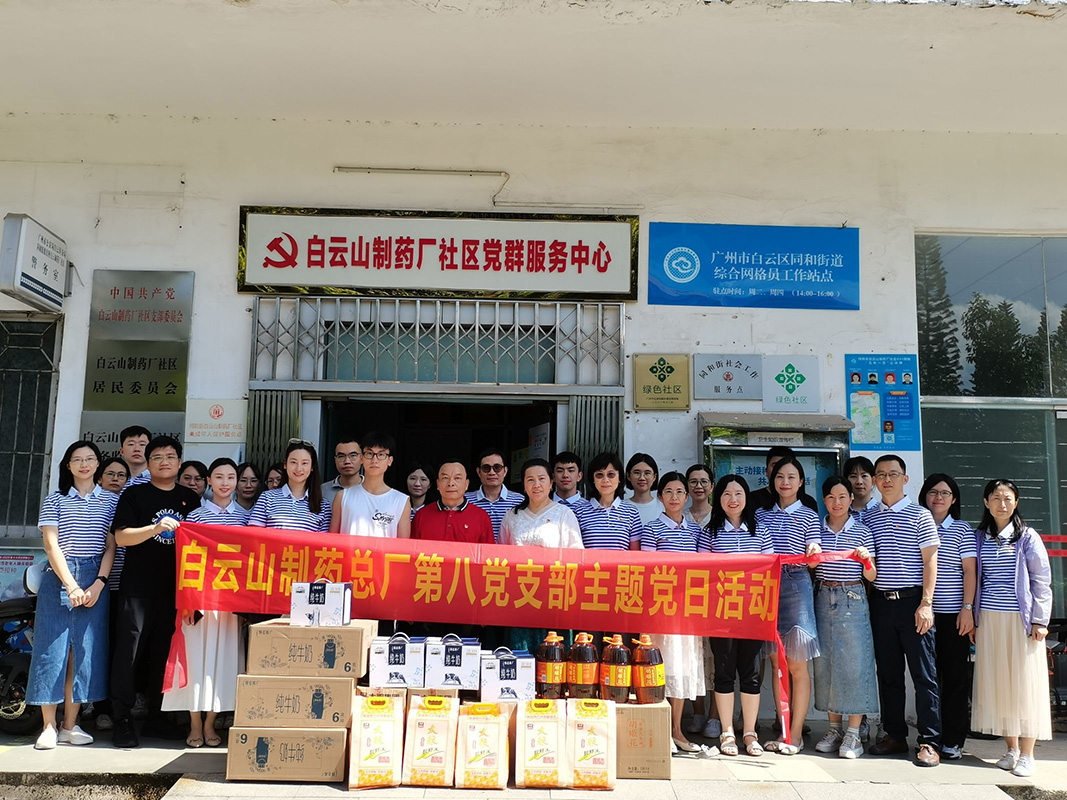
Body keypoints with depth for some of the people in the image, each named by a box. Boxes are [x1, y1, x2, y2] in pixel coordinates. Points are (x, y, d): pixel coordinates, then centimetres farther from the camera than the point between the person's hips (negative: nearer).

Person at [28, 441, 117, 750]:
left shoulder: (111, 500, 9)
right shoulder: (55, 500, 6)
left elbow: (111, 546, 5)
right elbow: (52, 545, -2)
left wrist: (98, 584, -8)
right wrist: (71, 585, -12)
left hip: (95, 581, 1)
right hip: (58, 578, -1)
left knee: (85, 651, 1)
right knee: (53, 649, -2)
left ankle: (70, 725, 10)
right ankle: (49, 726, 6)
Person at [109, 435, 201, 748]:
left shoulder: (190, 499, 13)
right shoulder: (134, 494, 3)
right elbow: (121, 537, -6)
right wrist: (156, 528, -21)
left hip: (176, 590, 3)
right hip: (139, 589, -3)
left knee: (164, 654, 9)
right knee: (129, 653, -3)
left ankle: (155, 719, 20)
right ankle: (121, 721, 6)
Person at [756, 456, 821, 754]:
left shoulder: (809, 516, 6)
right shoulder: (761, 514, 13)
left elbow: (813, 559, 2)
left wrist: (815, 551, -20)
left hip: (796, 586, -3)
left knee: (797, 664, -2)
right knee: (777, 663, 6)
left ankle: (796, 734, 4)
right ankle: (783, 731, 14)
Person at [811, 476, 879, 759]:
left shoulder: (862, 530, 2)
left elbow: (871, 576, 3)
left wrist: (866, 559, -17)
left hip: (852, 600, -2)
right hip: (823, 598, 3)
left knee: (854, 662, -3)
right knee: (826, 661, 6)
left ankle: (853, 733, 6)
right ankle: (834, 728, 18)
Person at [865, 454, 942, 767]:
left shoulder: (919, 515, -1)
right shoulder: (868, 517, 10)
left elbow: (930, 561, -4)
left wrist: (926, 603, -12)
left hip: (912, 601, -4)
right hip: (880, 602, 4)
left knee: (923, 673, 0)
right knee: (888, 673, 10)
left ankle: (929, 741, 7)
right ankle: (895, 735, 21)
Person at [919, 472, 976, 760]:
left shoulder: (962, 529, 4)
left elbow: (970, 571, 0)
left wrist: (967, 608, -9)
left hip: (954, 614, -2)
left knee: (956, 677, 2)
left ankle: (953, 741, 10)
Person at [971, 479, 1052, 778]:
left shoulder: (1027, 536, 0)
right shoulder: (979, 537, 9)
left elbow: (1041, 580, -1)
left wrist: (1039, 621, -7)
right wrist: (973, 619, 8)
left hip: (1020, 619, -3)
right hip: (989, 620, 3)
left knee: (1025, 684, 0)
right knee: (998, 684, 6)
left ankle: (1027, 754, 9)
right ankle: (1011, 749, 18)